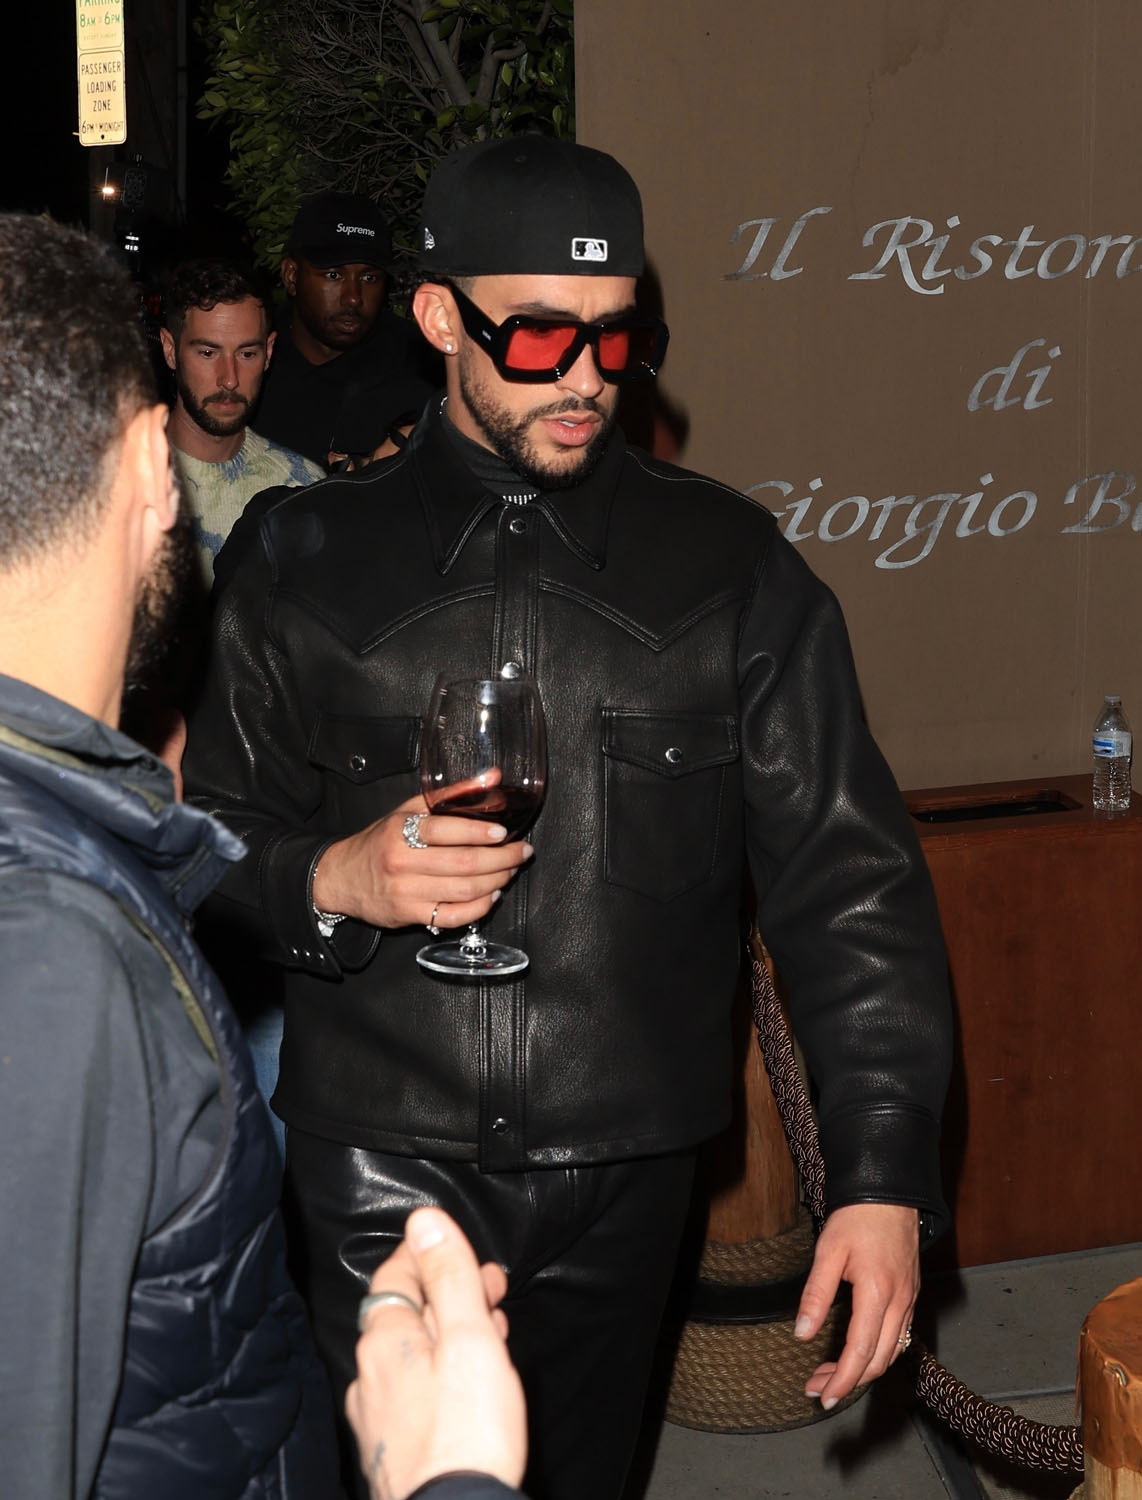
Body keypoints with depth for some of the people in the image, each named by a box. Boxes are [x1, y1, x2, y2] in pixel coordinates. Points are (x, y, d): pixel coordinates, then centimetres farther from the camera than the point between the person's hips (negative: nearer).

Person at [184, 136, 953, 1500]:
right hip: (382, 1173, 0)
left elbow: (845, 878, -1)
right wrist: (334, 878, -15)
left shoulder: (728, 562, 2)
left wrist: (885, 1176, -10)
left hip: (625, 1178, 1)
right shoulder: (306, 557, 3)